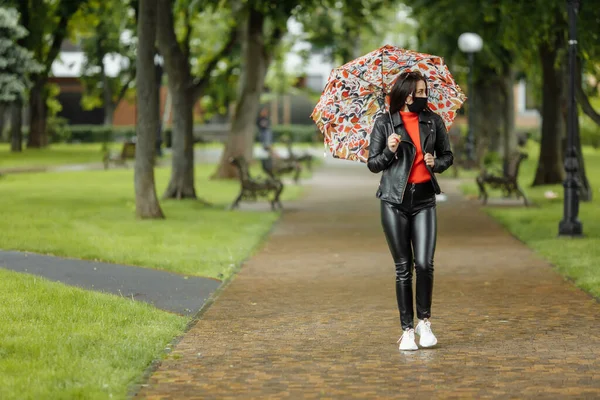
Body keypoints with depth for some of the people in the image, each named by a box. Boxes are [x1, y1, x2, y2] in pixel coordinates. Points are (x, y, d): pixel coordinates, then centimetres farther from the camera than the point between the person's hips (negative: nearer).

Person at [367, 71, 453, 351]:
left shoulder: (433, 121, 7)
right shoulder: (385, 123, 1)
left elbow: (447, 155, 17)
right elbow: (372, 164, 4)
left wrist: (436, 163, -5)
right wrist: (389, 151, -15)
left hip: (424, 199, 1)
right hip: (395, 201, -1)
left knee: (425, 263, -11)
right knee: (403, 267, 2)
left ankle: (424, 322, 9)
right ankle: (407, 330, 10)